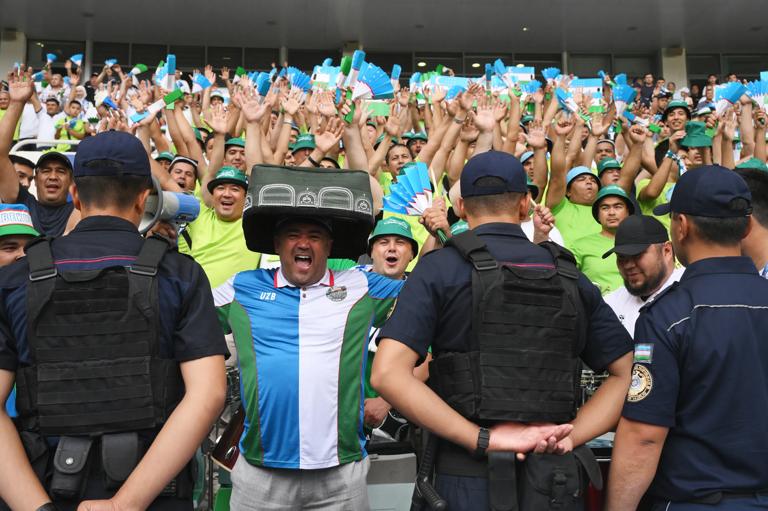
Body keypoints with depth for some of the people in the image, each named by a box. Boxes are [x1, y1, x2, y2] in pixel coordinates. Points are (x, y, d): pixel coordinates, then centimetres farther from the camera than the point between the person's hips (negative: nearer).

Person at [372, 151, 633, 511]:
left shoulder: (440, 268, -7)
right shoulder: (570, 276, 4)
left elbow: (387, 374, -17)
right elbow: (630, 375, 4)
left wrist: (484, 438, -15)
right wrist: (571, 435, -4)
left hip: (469, 473, -3)